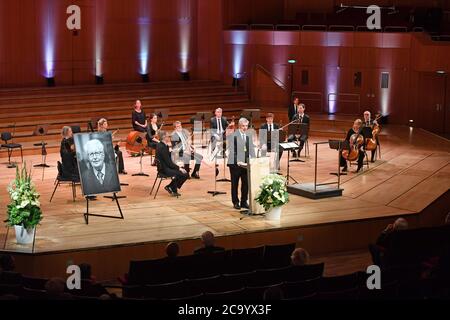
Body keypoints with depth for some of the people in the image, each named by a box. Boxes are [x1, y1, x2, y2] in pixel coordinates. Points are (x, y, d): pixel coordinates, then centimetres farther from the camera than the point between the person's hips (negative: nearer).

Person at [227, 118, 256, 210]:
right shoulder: (233, 136, -6)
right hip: (235, 164, -4)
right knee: (235, 184, 6)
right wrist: (237, 161, -20)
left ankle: (244, 202, 17)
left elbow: (251, 150, 10)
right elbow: (232, 151, -11)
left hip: (246, 164, 4)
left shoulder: (249, 136, 10)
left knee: (246, 184, 6)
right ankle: (236, 202, 16)